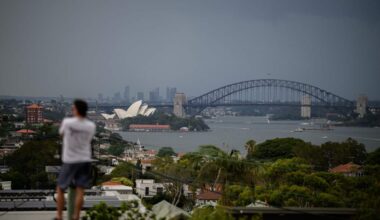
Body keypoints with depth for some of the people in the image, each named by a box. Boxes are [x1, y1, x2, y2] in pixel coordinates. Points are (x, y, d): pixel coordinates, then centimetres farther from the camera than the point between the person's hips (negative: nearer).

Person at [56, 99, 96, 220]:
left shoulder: (67, 122, -13)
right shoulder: (91, 126, -4)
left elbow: (61, 133, 6)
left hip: (69, 161, -3)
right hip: (85, 160, 3)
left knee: (60, 189, 10)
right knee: (80, 191, 4)